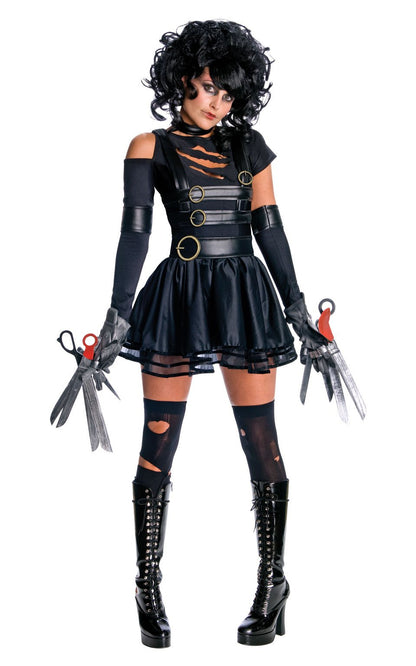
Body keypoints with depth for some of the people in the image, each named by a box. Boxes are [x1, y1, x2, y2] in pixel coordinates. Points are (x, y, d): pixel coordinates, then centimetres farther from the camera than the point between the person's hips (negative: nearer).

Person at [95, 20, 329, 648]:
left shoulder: (249, 145, 12)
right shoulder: (150, 147, 4)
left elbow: (270, 230, 11)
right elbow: (134, 232, -2)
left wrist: (296, 308, 8)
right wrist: (119, 314, -8)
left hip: (246, 297, 2)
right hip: (177, 296, -2)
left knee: (261, 442, 0)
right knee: (158, 444, 1)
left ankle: (272, 583, 14)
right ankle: (149, 588, 15)